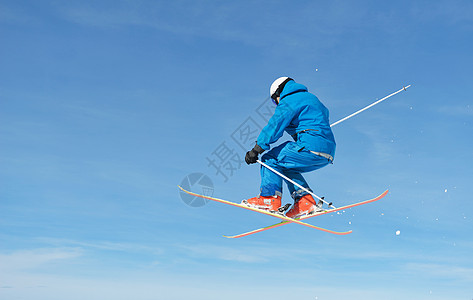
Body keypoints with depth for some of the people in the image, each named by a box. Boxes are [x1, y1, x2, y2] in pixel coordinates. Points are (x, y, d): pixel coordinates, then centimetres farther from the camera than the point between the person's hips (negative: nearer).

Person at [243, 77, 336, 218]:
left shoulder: (288, 101, 0)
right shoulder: (311, 98, 28)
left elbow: (274, 126, -9)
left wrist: (256, 150, -8)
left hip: (311, 146, -9)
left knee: (270, 160, -1)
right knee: (286, 166, 22)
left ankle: (270, 199, -11)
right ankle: (304, 200, 7)